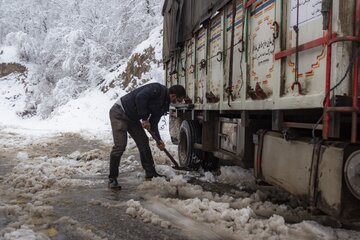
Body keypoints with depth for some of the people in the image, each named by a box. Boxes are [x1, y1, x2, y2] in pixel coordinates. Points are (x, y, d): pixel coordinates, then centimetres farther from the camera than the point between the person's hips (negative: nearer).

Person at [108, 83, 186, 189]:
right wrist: (144, 119, -26)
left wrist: (158, 140, -5)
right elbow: (140, 97, -33)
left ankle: (150, 173, 20)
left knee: (143, 142, 7)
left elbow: (153, 123, 7)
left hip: (133, 118, 9)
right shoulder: (157, 89, -19)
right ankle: (112, 178, -3)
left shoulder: (164, 105, 7)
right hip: (119, 112, -9)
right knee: (120, 145, -15)